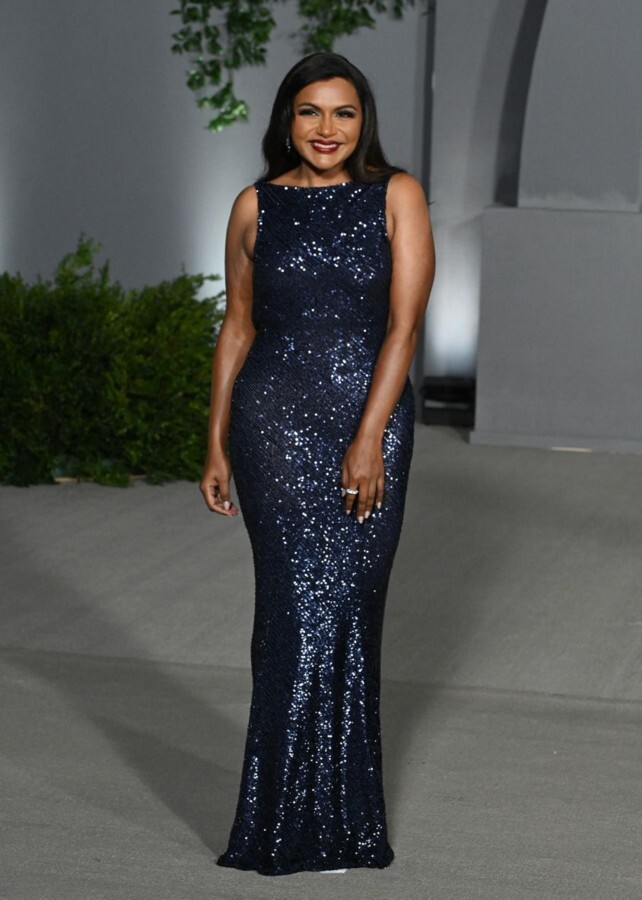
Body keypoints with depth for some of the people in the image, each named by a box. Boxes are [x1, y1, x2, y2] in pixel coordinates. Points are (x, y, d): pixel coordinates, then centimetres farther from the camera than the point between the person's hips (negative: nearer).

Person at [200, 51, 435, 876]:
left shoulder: (396, 197, 1)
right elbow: (237, 328, 11)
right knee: (300, 605, -6)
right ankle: (299, 816, 3)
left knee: (345, 606, 0)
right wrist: (216, 445, 8)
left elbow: (404, 323, -6)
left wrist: (369, 438, -14)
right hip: (274, 423, 0)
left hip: (369, 420, 0)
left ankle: (340, 806, 15)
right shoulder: (256, 207, 7)